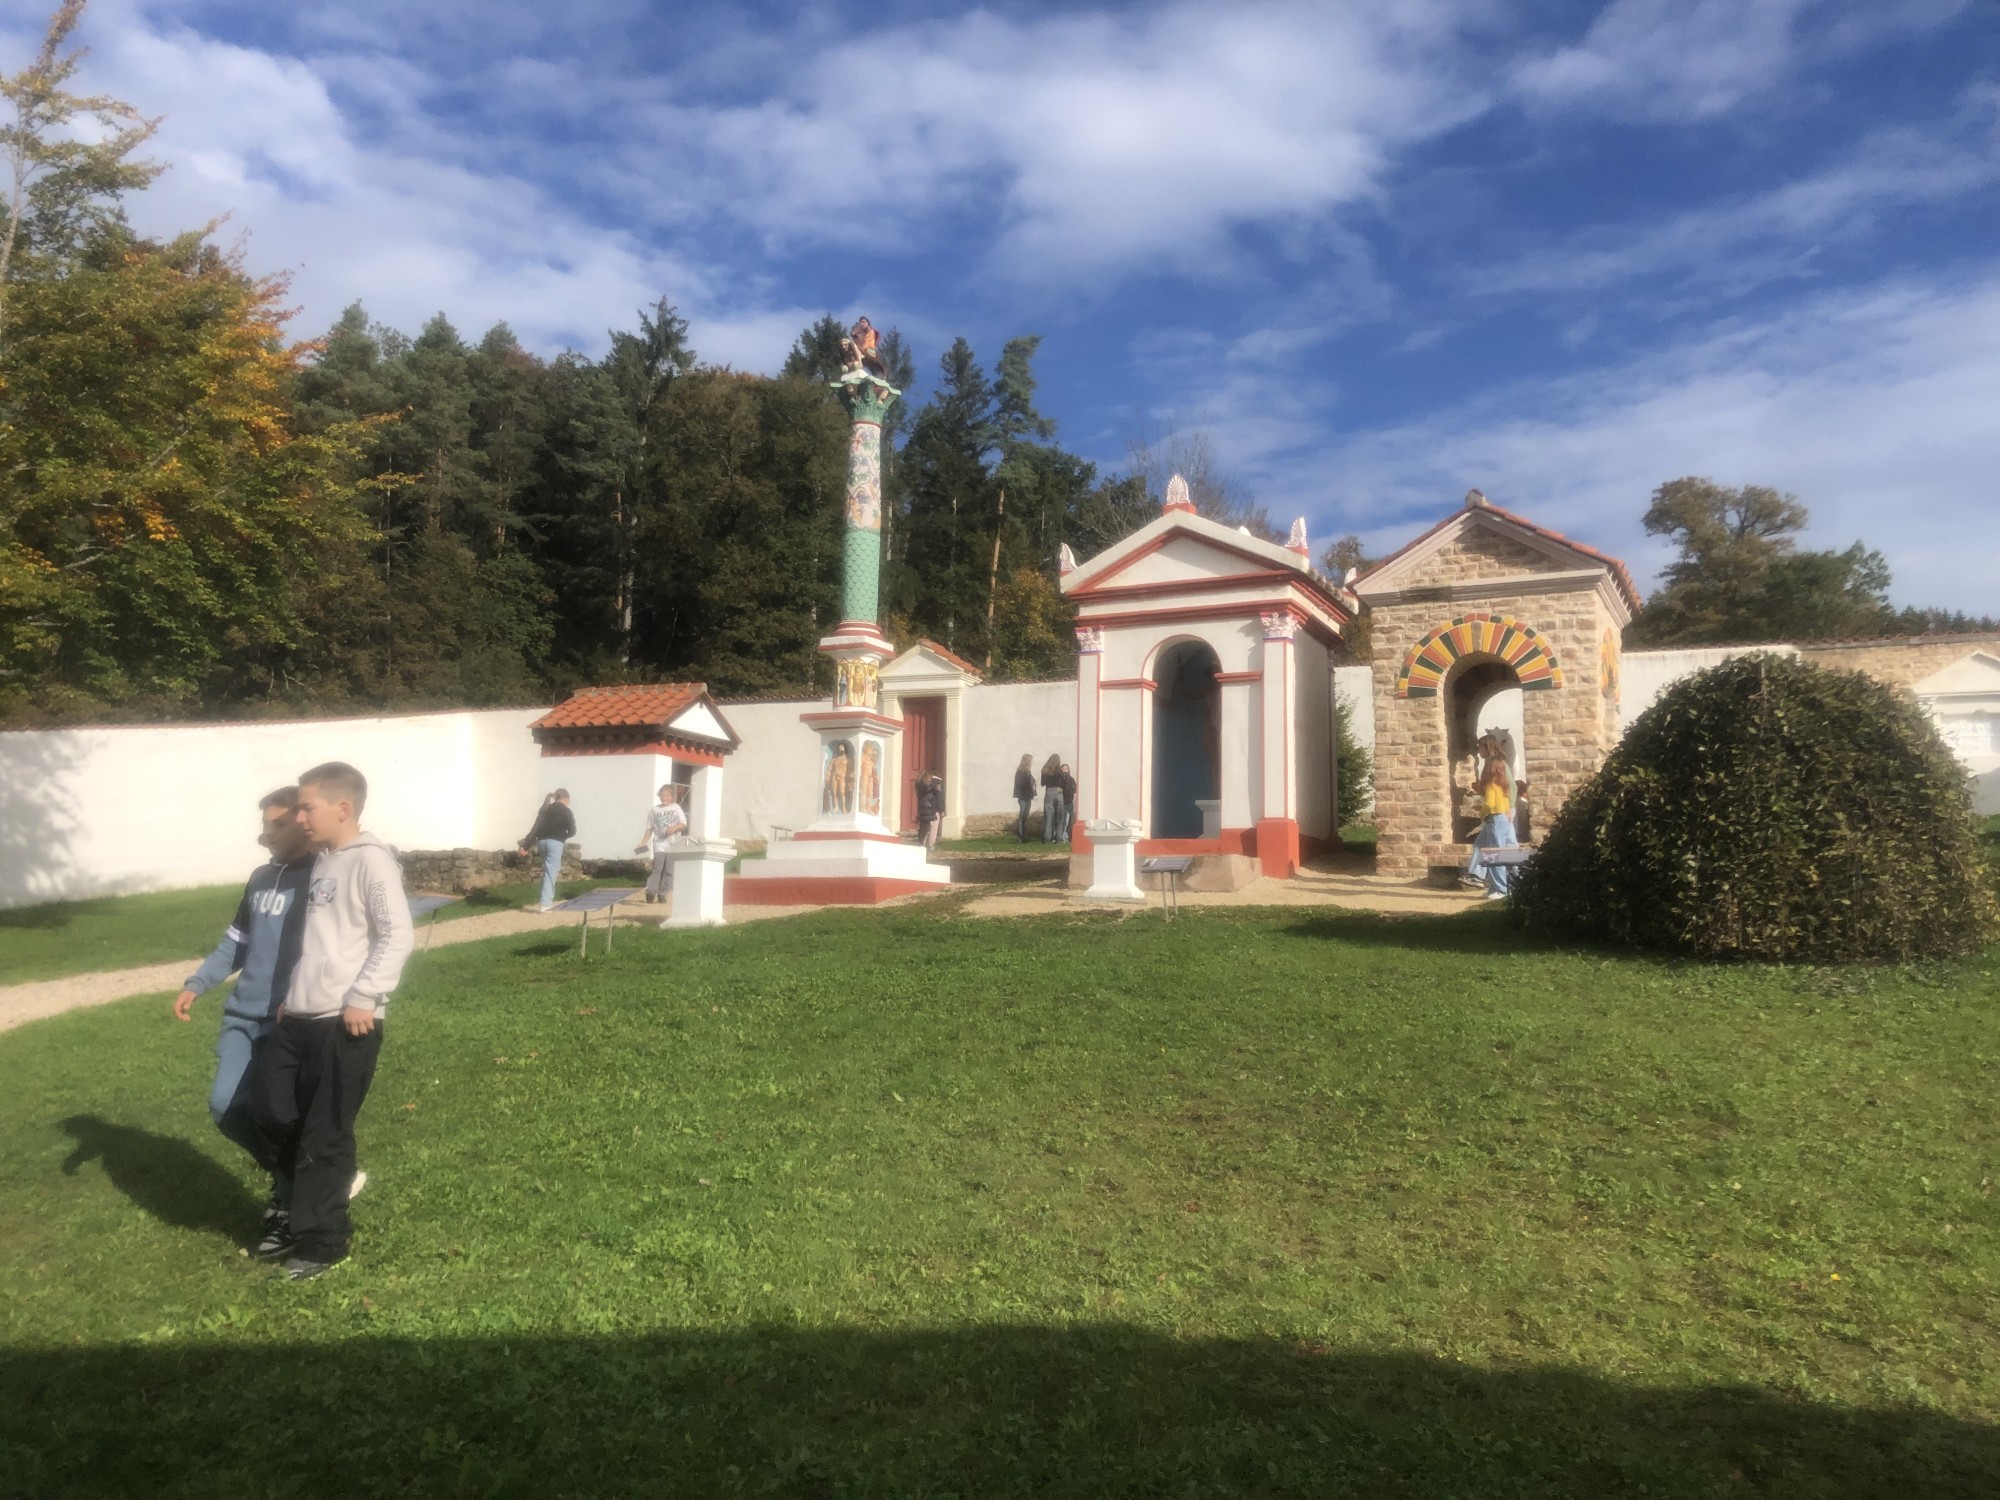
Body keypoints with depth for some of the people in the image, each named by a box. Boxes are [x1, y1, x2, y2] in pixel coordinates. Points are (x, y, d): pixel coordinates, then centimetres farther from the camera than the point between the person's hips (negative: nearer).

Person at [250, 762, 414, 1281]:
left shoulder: (370, 859, -13)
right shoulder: (323, 861, 15)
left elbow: (398, 934, -18)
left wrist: (364, 996, -20)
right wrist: (293, 997, 21)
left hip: (347, 1022, -9)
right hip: (301, 1017, 9)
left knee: (324, 1134, 0)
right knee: (268, 1108, 11)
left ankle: (323, 1238, 16)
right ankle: (315, 1204, 30)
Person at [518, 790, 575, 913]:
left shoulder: (546, 809, 17)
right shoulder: (566, 812, 3)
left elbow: (535, 828, 10)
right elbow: (572, 832, 1)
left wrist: (526, 845, 6)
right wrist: (563, 835, 22)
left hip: (542, 841, 5)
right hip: (555, 842, -5)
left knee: (548, 870, 19)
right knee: (551, 872, -6)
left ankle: (549, 900, 21)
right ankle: (546, 903, -11)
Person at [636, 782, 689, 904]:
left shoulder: (676, 808, 5)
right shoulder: (655, 810, 5)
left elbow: (684, 824, 0)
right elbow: (649, 828, 8)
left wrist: (674, 827, -19)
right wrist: (643, 842, 0)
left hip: (673, 844, 1)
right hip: (659, 843, -1)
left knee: (669, 870, 2)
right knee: (657, 867, -16)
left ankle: (662, 893, 9)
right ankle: (650, 892, -19)